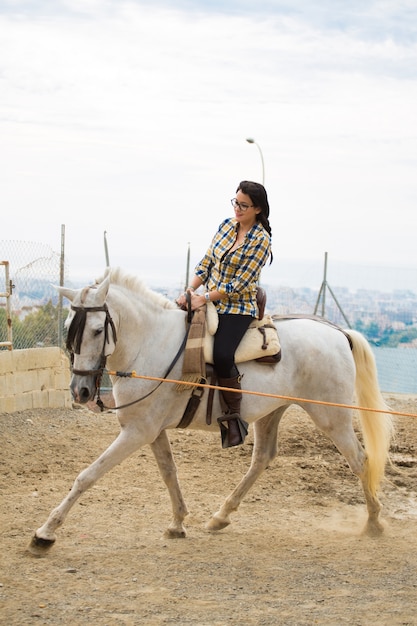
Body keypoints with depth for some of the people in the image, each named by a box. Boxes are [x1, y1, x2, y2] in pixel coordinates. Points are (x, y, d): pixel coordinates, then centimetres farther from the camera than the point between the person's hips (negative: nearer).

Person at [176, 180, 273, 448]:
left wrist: (204, 298, -18)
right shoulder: (227, 225, 8)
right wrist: (190, 290, -3)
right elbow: (207, 262, 11)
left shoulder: (260, 240, -12)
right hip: (210, 301, 8)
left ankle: (234, 417, -14)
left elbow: (239, 284, -16)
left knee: (222, 356, -28)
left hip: (238, 308, -8)